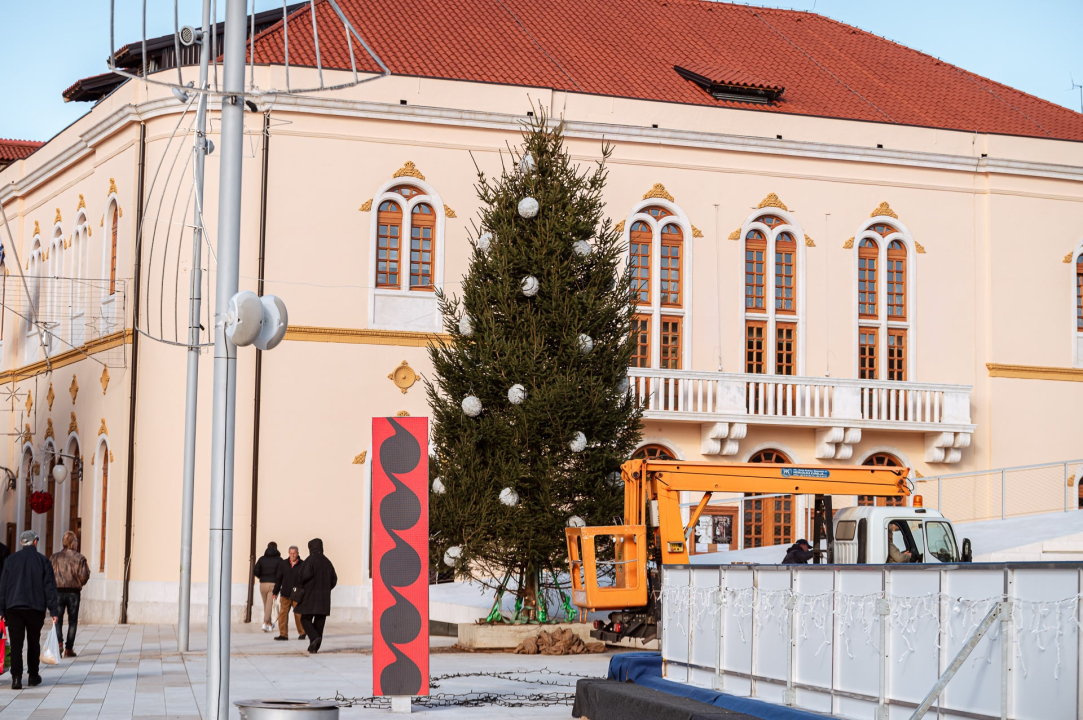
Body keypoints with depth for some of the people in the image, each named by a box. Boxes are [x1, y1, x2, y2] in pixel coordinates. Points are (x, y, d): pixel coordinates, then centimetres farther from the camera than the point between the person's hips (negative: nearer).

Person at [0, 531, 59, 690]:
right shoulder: (43, 561, 0)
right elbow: (50, 587, -1)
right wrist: (53, 611, 1)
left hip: (14, 607, 0)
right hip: (36, 608, 0)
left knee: (16, 643, -2)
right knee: (33, 643, 13)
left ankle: (16, 677, -13)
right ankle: (33, 676, 20)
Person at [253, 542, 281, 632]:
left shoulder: (262, 559, 6)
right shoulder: (279, 559, -1)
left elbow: (255, 571, -3)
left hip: (263, 584, 3)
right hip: (274, 584, -3)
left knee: (266, 605, 17)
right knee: (269, 604, -6)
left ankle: (269, 624, 28)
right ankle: (265, 623, -23)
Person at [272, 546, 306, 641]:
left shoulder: (303, 565, -2)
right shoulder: (283, 564, 5)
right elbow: (278, 579, 10)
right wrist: (275, 592, 9)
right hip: (285, 594, 3)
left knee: (298, 615, 1)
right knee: (283, 614, -3)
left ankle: (302, 633, 19)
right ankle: (283, 634, 1)